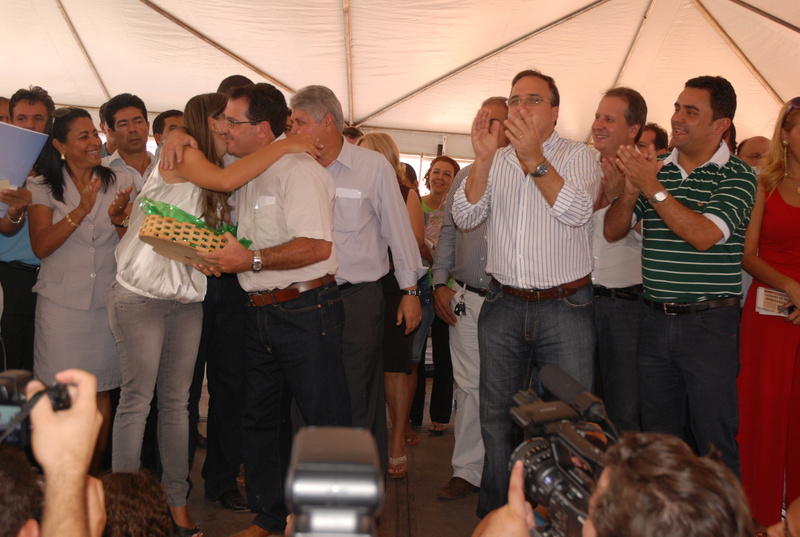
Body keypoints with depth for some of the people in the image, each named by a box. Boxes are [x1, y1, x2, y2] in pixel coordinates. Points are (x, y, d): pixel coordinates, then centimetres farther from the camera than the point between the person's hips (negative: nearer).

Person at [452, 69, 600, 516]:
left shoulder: (578, 156, 0)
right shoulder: (496, 162, 9)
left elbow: (576, 212, -17)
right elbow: (465, 217, -3)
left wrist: (534, 158, -25)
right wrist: (483, 159, -15)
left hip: (564, 309, -3)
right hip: (504, 307, 4)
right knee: (497, 419, 12)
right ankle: (495, 514, 27)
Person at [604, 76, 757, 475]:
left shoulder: (737, 176, -6)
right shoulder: (655, 169, 8)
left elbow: (704, 235, -21)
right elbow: (612, 231, 7)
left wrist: (653, 188, -19)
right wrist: (630, 191, -11)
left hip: (709, 322, -5)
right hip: (655, 319, 5)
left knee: (715, 442, 3)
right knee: (657, 438, 16)